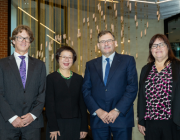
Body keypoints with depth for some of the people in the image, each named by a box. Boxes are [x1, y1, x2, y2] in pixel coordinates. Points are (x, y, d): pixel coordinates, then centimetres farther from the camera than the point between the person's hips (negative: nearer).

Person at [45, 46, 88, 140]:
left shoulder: (79, 79, 9)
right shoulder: (51, 78, 0)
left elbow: (82, 104, 8)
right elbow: (49, 104, -4)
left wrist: (84, 127, 2)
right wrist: (53, 128, -11)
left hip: (75, 125, 3)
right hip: (57, 124, -2)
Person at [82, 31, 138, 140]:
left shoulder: (128, 61, 5)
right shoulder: (91, 65, 13)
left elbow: (132, 88, -4)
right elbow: (86, 90, 7)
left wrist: (117, 110, -11)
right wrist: (97, 110, -7)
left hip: (122, 117, -2)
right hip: (98, 119, 2)